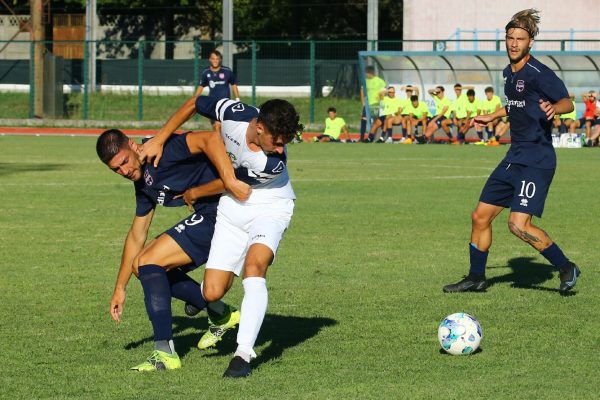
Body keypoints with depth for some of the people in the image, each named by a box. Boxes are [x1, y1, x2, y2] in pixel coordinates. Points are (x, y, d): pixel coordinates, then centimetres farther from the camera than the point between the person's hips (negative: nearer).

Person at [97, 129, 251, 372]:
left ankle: (165, 353, -12)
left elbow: (209, 140, -30)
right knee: (142, 266, 15)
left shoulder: (162, 149, -15)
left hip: (220, 212, -10)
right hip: (205, 217, 10)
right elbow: (136, 235, 23)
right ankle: (221, 314, 20)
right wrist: (120, 288, 25)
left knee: (148, 262, -12)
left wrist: (230, 181, -40)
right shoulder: (142, 179, 15)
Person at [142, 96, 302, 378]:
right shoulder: (234, 113, -24)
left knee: (254, 266, -32)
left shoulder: (275, 163, -31)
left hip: (270, 208, -3)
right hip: (231, 209, 3)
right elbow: (194, 103, -3)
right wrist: (159, 139, -3)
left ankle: (243, 354, -31)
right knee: (213, 292, -4)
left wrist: (196, 192, 2)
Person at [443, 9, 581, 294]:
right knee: (480, 216, 9)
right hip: (515, 157, 9)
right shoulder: (509, 73, 12)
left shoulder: (539, 74, -14)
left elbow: (567, 102, -24)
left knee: (519, 225, -19)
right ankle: (476, 278, 25)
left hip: (537, 160, -9)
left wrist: (554, 107, -44)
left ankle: (566, 268, -1)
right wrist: (493, 116, 40)